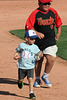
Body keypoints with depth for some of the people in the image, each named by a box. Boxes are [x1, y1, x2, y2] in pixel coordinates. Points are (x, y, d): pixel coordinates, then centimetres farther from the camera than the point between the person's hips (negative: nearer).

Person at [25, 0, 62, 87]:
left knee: (51, 59, -14)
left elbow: (58, 23, 18)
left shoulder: (53, 12, 1)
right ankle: (37, 79, 27)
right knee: (38, 60, 9)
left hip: (50, 41, 2)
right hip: (38, 41, -2)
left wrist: (58, 33, 13)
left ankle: (45, 77, 9)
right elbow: (28, 27, -13)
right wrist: (37, 33, -25)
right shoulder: (35, 13, -10)